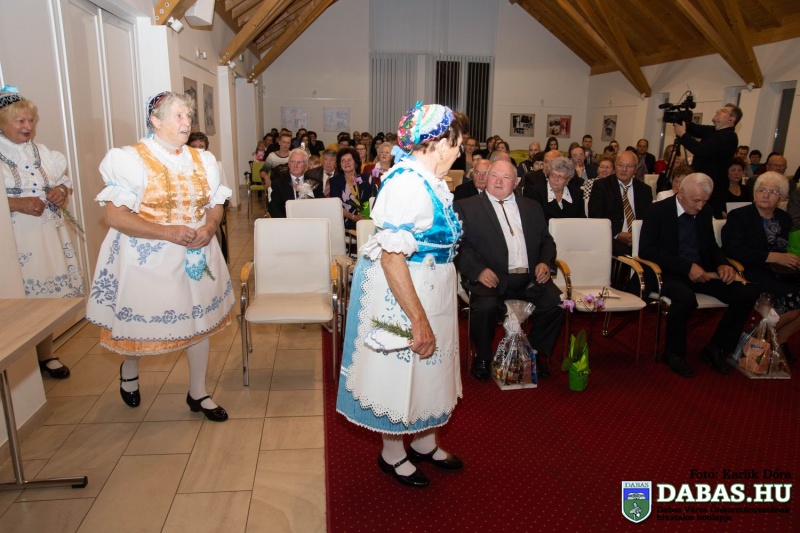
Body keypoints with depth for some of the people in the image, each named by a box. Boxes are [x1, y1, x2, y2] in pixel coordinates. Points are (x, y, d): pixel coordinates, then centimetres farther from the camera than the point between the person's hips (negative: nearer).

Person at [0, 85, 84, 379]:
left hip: (49, 235, 5)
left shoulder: (41, 152, 11)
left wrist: (62, 191, -2)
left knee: (47, 293, 12)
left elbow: (64, 179, 18)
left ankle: (46, 355, 27)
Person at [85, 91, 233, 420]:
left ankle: (198, 394, 28)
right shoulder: (131, 159, -11)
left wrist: (210, 227, -11)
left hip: (196, 255, 5)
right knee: (141, 324, 10)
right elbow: (114, 216, -16)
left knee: (200, 319, 9)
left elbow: (216, 205, 11)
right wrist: (168, 232, -24)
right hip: (148, 259, -4)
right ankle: (129, 371, 46)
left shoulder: (201, 160, 6)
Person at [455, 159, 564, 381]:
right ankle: (482, 358, -2)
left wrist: (545, 262, 2)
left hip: (529, 278, 4)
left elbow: (546, 240, 24)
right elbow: (460, 244, -1)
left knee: (556, 301, -20)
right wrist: (478, 270, -17)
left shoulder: (531, 207, 23)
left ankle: (536, 352, 7)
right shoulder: (467, 207, 9)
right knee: (486, 306, -32)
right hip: (492, 277, -4)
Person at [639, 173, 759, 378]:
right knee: (685, 297, -38)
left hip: (701, 272, 6)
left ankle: (715, 348, 3)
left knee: (748, 293, -14)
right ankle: (674, 353, -11)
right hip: (670, 274, -6)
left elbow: (711, 246, 21)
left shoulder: (705, 211, 10)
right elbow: (646, 250, -16)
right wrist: (686, 267, -22)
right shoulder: (658, 211, -7)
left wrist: (722, 264, -3)